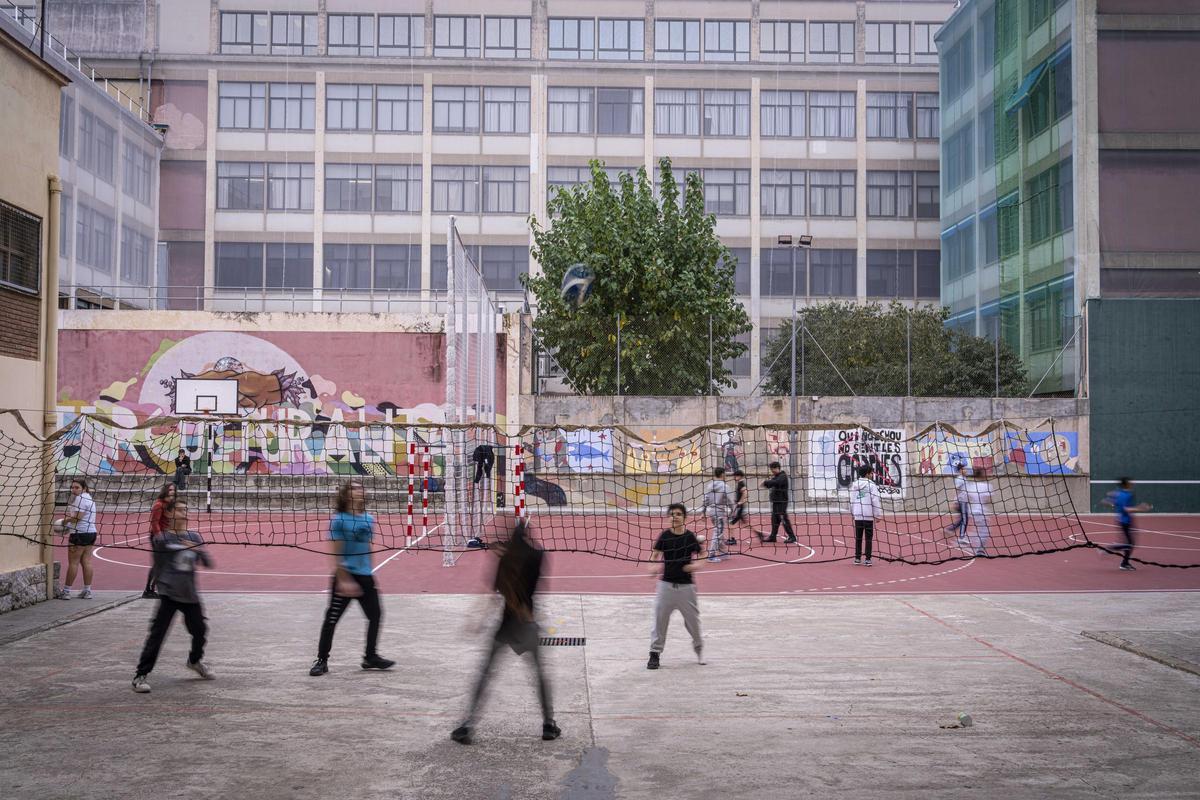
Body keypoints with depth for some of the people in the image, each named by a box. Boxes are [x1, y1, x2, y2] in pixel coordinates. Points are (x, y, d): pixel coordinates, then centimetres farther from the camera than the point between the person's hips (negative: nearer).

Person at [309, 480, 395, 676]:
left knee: (375, 614, 9)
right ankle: (322, 660, 11)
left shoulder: (368, 519, 6)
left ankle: (370, 657, 23)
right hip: (345, 575, -6)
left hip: (365, 576, 6)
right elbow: (336, 553, -14)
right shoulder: (339, 520, -12)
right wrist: (343, 580, -18)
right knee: (332, 618, -1)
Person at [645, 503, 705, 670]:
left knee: (693, 619, 6)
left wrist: (695, 565, -18)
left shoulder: (690, 537, -1)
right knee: (660, 619, -1)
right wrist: (653, 567, -20)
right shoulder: (664, 536, 0)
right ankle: (655, 653, 8)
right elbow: (655, 555, 1)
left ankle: (699, 647, 30)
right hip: (666, 584, 0)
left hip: (686, 585, 0)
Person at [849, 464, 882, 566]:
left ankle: (857, 558, 16)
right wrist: (878, 515, -5)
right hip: (868, 515, -4)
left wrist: (852, 512, 20)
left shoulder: (854, 485, 7)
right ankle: (868, 559, 0)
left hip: (857, 515, 4)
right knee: (868, 538, 1)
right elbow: (875, 501, -11)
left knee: (858, 538, 12)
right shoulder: (871, 485, -9)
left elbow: (852, 500, 11)